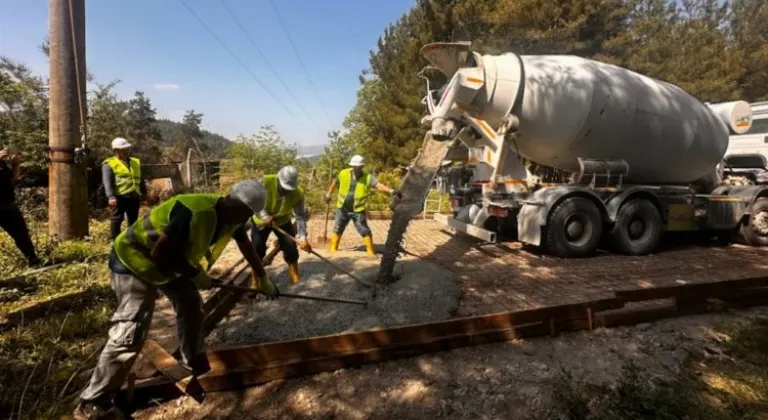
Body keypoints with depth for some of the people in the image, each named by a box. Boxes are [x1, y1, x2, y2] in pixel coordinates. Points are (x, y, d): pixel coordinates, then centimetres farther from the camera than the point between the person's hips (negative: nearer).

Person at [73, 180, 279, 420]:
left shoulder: (231, 217, -7)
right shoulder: (196, 212, -37)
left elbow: (246, 246, 8)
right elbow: (161, 252, -32)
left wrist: (263, 279, 17)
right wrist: (196, 274, -19)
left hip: (168, 261, 9)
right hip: (134, 259, -9)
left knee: (191, 304, 16)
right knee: (130, 334, -11)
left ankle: (194, 363, 36)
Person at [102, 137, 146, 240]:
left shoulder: (136, 162, 17)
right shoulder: (109, 164, -1)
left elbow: (141, 180, 23)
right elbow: (107, 182, -11)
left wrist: (144, 193, 21)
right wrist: (111, 196, -22)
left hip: (134, 196, 6)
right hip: (119, 196, -5)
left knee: (133, 220, 13)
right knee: (116, 219, 1)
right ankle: (115, 241, 9)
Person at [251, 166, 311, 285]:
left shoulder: (298, 193, -26)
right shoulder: (265, 182, -32)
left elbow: (300, 216, -24)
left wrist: (302, 237, -34)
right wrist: (264, 215, -39)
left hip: (283, 221, 1)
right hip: (261, 221, -1)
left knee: (291, 248, -4)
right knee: (257, 250, -3)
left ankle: (295, 277, 17)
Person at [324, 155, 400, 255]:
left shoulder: (368, 177, -14)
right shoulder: (344, 173, -8)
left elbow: (378, 185, -29)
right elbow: (335, 182, 11)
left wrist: (391, 191, -45)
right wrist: (328, 195, 19)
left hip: (358, 210, -2)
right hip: (342, 209, 3)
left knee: (365, 231, -1)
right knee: (337, 230, 14)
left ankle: (371, 252, 13)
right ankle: (333, 250, 31)